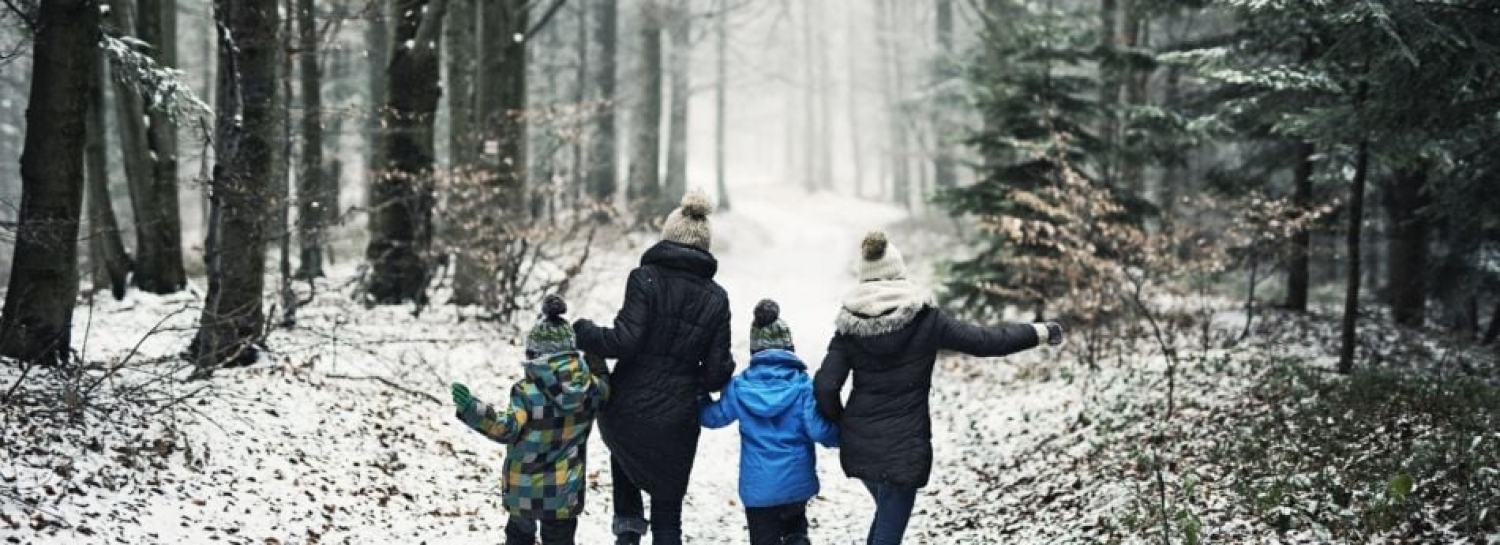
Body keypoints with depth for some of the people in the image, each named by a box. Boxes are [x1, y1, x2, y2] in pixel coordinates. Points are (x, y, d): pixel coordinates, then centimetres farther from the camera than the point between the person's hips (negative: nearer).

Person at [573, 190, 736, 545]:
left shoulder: (646, 278, -8)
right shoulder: (716, 299, 1)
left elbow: (625, 341, -17)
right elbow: (717, 370, -1)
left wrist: (584, 333, -1)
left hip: (625, 412, -1)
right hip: (676, 420, 1)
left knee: (624, 450, 36)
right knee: (667, 513, 13)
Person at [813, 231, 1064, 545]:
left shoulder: (850, 325, -2)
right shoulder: (924, 319, -9)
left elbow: (825, 387, -9)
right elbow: (985, 342, -6)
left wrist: (842, 425, 10)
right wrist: (1038, 333, 7)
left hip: (859, 444, 4)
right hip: (902, 447, -4)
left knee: (888, 513, 28)